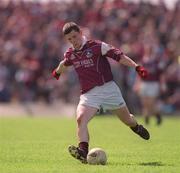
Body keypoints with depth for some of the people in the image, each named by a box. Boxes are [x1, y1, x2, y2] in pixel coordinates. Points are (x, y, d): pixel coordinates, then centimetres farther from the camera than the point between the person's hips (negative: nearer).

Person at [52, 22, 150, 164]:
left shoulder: (96, 46, -9)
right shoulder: (70, 54, 8)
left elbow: (118, 55, -13)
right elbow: (64, 63, 32)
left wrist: (136, 66, -25)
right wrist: (58, 72, 53)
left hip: (107, 88, -3)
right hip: (88, 93, 3)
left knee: (127, 119, 10)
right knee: (80, 119, -25)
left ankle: (136, 127, 47)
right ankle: (83, 151, -36)